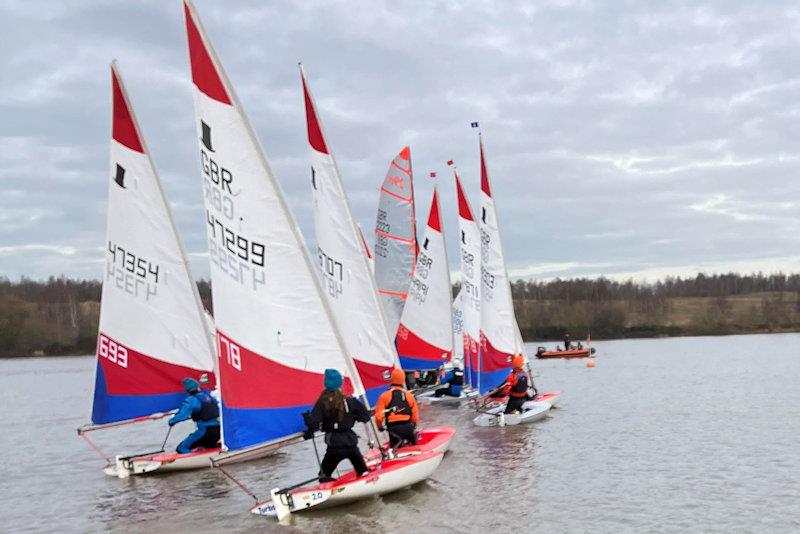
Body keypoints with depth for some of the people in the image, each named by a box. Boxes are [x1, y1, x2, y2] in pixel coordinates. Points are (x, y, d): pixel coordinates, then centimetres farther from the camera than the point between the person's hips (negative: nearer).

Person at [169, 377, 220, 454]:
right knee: (209, 445, 36)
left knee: (181, 449, -1)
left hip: (204, 430, -6)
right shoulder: (208, 395, 12)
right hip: (217, 428, 6)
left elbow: (182, 415, -16)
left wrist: (172, 421, 4)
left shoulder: (191, 400, -7)